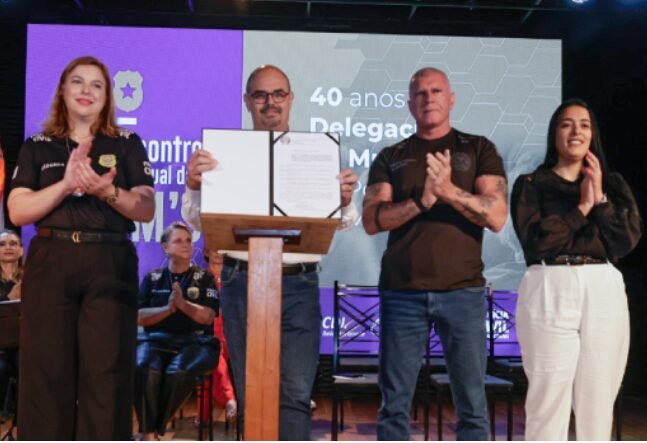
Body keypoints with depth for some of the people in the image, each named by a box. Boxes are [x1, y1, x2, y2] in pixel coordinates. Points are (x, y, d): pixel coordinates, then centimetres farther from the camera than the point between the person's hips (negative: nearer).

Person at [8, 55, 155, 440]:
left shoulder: (127, 144, 10)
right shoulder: (37, 148, 13)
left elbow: (147, 210, 1)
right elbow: (17, 212, 1)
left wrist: (107, 192, -18)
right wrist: (67, 184, -13)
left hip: (111, 265, -1)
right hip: (50, 263, 1)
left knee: (106, 374, -3)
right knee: (47, 372, 0)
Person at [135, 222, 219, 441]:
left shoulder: (204, 278, 11)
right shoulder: (152, 278, 14)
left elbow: (207, 317, 0)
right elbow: (140, 316, 5)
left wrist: (182, 304, -16)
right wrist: (168, 309, -12)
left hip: (195, 342, -1)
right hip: (156, 340, 1)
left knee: (178, 372, -36)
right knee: (143, 368, -35)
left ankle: (155, 430, -17)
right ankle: (149, 433, -28)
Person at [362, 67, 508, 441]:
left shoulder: (479, 150, 9)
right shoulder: (390, 158, 12)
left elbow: (497, 217, -2)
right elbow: (372, 221, -1)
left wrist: (449, 190, -16)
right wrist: (421, 201, -16)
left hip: (463, 292, -1)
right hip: (402, 293, 1)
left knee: (472, 405, 2)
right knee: (395, 404, 4)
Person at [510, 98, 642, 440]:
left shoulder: (613, 184, 17)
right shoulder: (531, 184, 6)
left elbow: (628, 239, 3)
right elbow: (535, 240, -9)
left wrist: (600, 199, -6)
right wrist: (581, 207, -4)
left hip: (604, 294, 4)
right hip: (551, 293, -3)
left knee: (598, 400, 6)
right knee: (549, 399, -3)